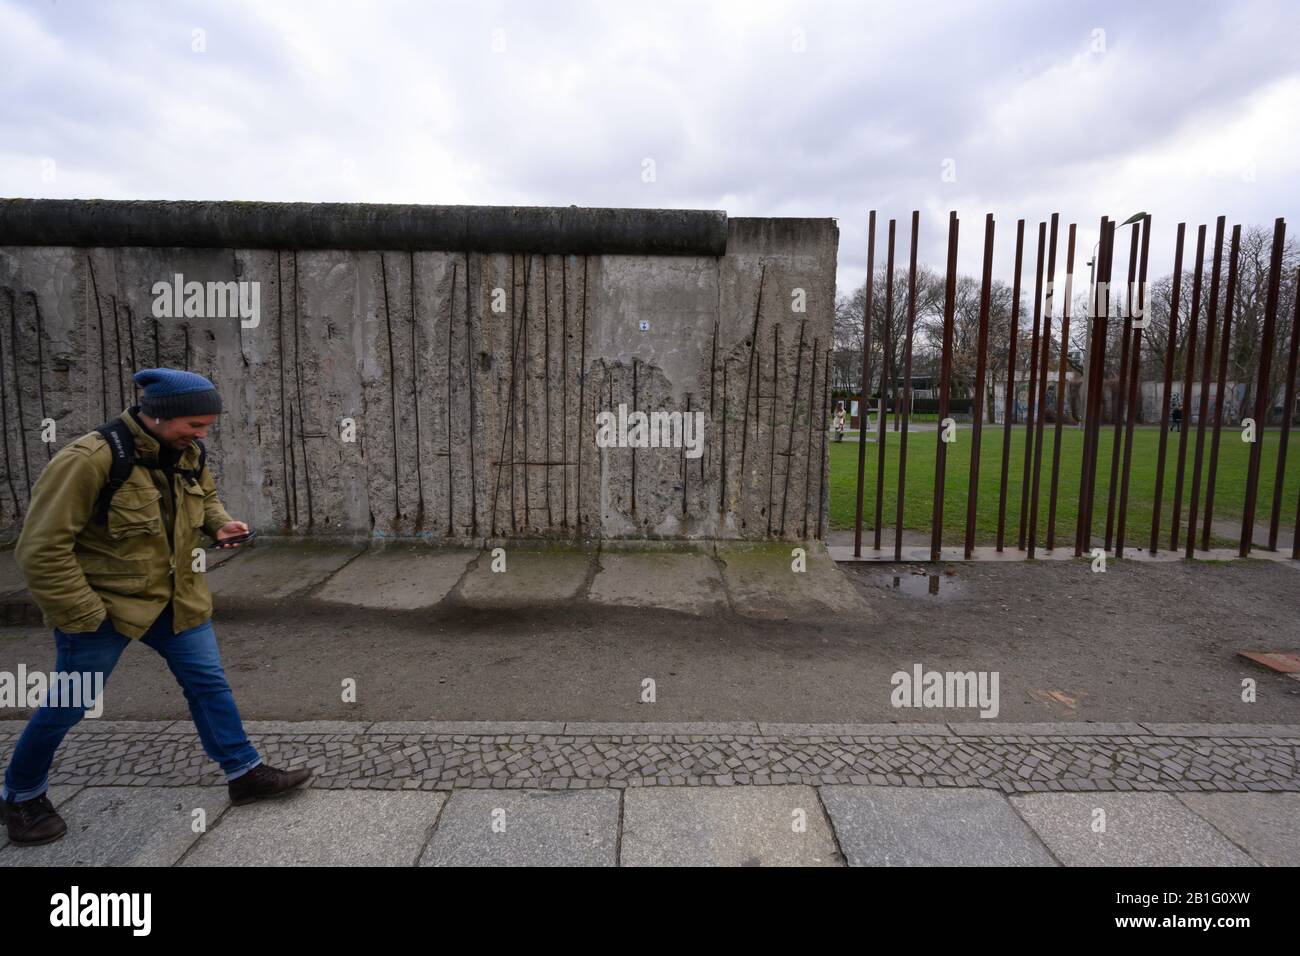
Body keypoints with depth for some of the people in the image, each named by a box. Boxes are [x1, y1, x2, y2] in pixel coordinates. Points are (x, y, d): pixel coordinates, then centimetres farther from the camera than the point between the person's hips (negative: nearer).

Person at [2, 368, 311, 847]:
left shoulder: (185, 454, -1)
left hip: (176, 599, 6)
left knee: (209, 683, 9)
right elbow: (42, 548, -22)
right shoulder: (88, 459, -25)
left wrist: (219, 523, -4)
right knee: (69, 706, 11)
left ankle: (245, 773, 22)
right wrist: (84, 615, -19)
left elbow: (206, 497, 19)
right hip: (103, 605, -6)